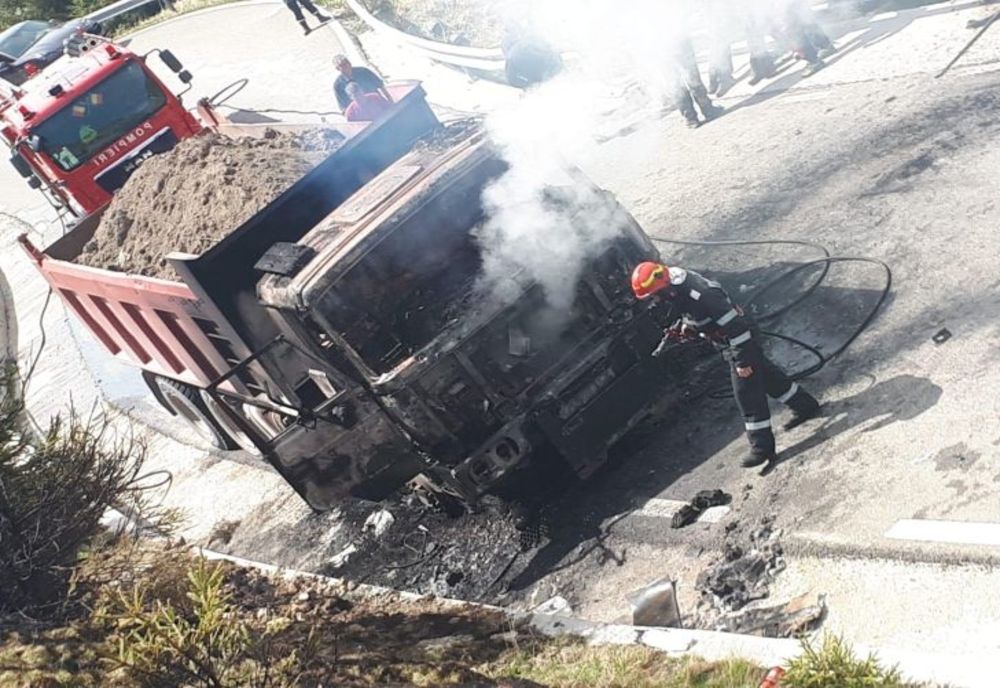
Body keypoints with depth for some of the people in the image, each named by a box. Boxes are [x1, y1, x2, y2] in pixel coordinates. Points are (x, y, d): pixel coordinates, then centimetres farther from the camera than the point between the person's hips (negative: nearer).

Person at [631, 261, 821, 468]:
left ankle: (762, 447, 5)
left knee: (747, 396, -4)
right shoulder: (676, 291, -7)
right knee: (766, 375, 23)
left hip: (741, 343, -9)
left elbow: (734, 326, -31)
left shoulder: (700, 296, -36)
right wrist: (678, 328, -1)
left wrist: (742, 360, -25)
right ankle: (806, 406, 41)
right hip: (730, 342, 9)